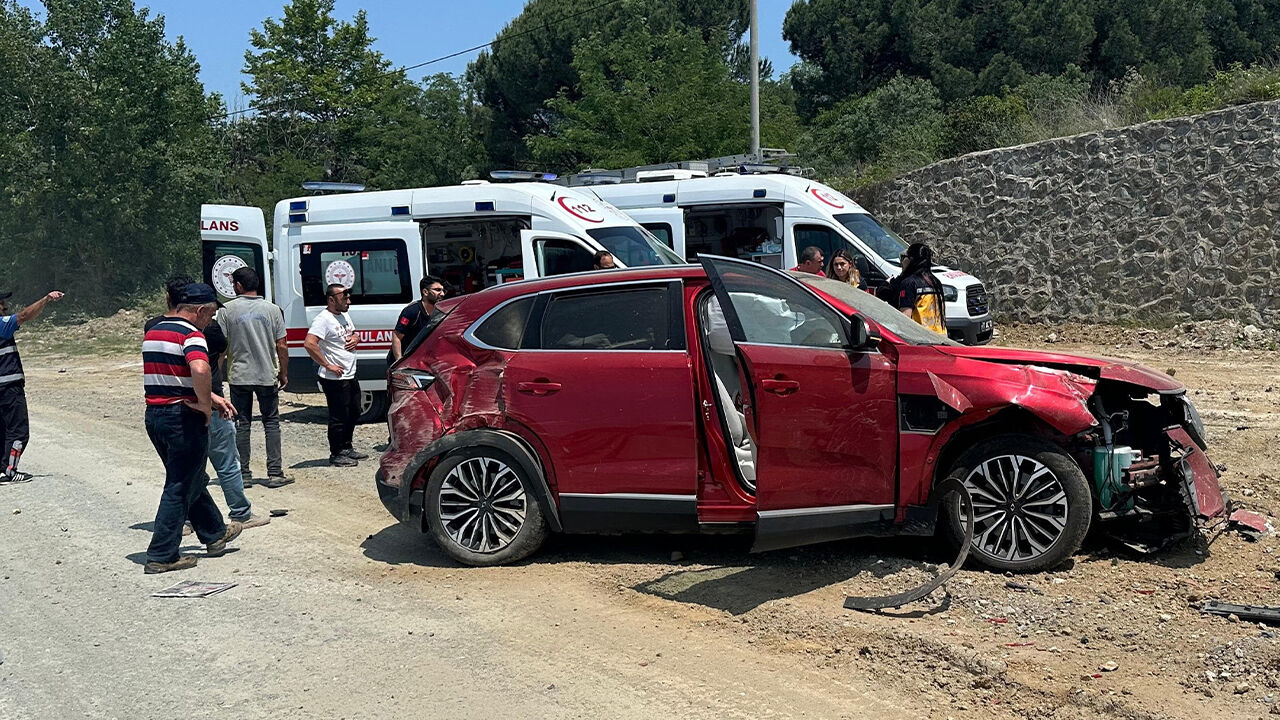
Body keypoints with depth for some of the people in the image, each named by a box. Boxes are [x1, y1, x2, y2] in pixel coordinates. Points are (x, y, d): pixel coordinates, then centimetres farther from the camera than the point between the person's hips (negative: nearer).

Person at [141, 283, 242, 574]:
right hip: (183, 417, -9)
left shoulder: (152, 332, 14)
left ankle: (215, 533, 36)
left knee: (192, 480, 21)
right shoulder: (190, 334, -15)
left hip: (154, 415, 9)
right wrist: (205, 404, -20)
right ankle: (161, 556, 6)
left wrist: (212, 397, 19)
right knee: (180, 487, 2)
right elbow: (200, 370, -35)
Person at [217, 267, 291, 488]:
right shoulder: (272, 310, -1)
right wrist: (284, 374, 9)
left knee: (242, 425, 7)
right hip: (267, 376, 0)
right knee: (271, 423, 7)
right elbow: (282, 347, -1)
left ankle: (243, 474, 10)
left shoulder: (227, 310, -4)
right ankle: (275, 473, 3)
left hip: (238, 376, 0)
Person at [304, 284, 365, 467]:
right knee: (339, 417, -3)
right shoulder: (324, 319, -17)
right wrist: (328, 365, -22)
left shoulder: (344, 315, 13)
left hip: (350, 376, 10)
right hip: (335, 379, -10)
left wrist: (355, 339, 3)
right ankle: (336, 454, 9)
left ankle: (346, 447, 33)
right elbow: (309, 344, -27)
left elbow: (353, 333, 29)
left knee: (353, 413, 19)